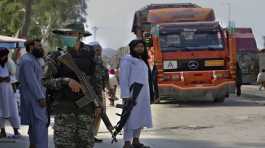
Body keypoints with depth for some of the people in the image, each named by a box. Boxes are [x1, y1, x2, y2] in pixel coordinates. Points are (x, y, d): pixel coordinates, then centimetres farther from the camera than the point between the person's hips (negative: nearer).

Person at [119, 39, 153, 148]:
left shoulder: (143, 61, 19)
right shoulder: (127, 60, -5)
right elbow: (123, 78, -11)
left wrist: (147, 95, 15)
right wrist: (126, 96, -18)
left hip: (143, 95, 8)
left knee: (141, 118, 8)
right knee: (131, 118, -11)